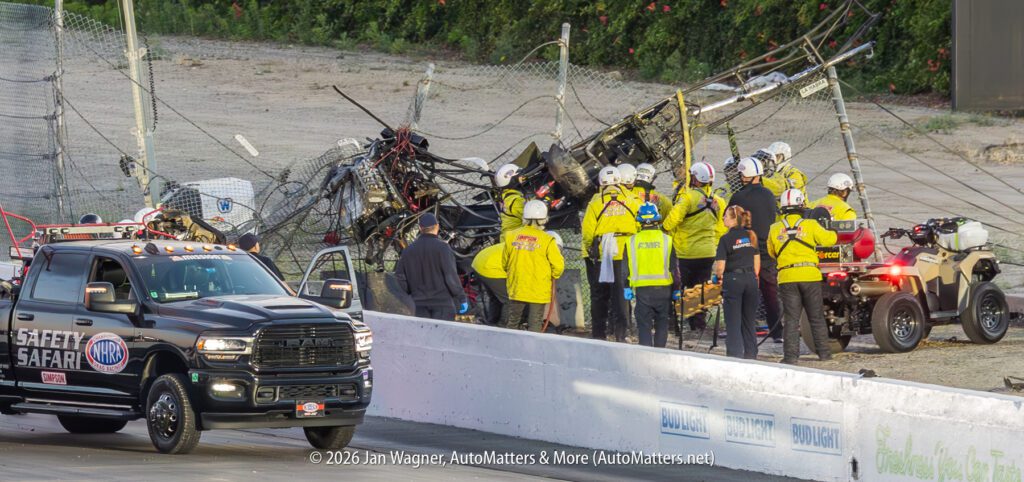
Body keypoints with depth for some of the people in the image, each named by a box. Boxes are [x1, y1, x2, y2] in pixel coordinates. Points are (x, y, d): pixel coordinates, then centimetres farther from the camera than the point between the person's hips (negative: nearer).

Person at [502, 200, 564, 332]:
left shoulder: (512, 237, -2)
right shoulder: (547, 240, -12)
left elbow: (504, 262, 7)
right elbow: (558, 265, -9)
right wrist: (552, 277, 13)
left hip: (516, 290, 3)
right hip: (538, 291, -3)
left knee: (512, 322, 13)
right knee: (535, 324, 4)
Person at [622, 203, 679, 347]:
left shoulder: (632, 241, -1)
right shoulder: (666, 240, -2)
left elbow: (626, 267, 3)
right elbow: (674, 267, 1)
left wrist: (627, 288, 11)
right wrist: (676, 289, 10)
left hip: (642, 290, 0)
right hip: (663, 289, 0)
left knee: (644, 325, 5)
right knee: (662, 323, 14)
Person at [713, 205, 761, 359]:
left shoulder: (726, 239, -11)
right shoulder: (751, 236, 5)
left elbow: (720, 266, -12)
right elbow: (757, 261, 9)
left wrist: (718, 276, 7)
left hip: (733, 279, -5)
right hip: (750, 279, 5)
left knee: (733, 322, 1)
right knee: (750, 321, 13)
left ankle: (735, 355, -3)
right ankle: (751, 355, 16)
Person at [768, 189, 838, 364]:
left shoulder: (775, 230, 3)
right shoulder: (810, 225, -3)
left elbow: (771, 253, 14)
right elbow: (828, 239, 6)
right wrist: (833, 233, 28)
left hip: (787, 277, 1)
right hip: (810, 275, -1)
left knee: (791, 318, 3)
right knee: (817, 317, 10)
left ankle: (791, 355, -4)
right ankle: (824, 352, 15)